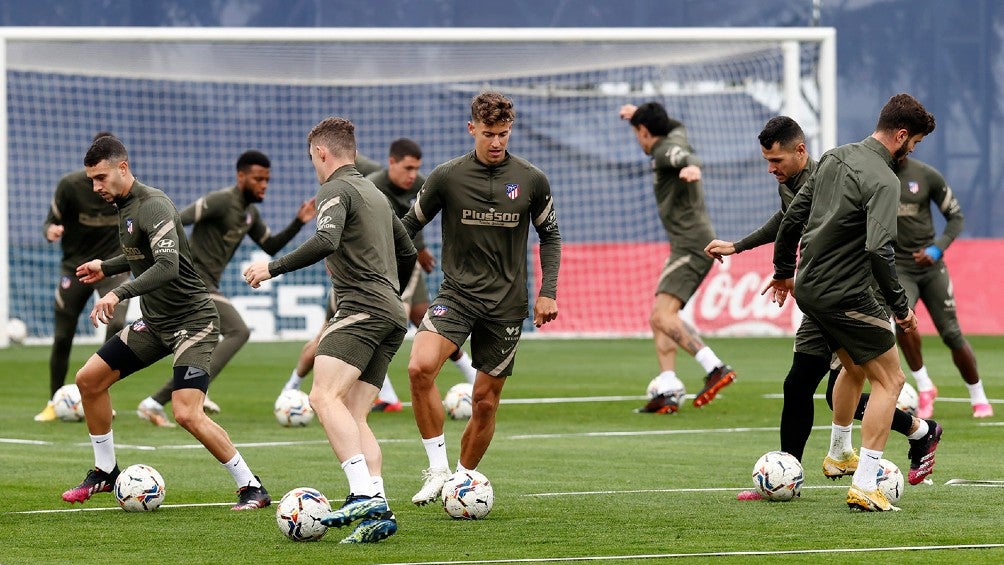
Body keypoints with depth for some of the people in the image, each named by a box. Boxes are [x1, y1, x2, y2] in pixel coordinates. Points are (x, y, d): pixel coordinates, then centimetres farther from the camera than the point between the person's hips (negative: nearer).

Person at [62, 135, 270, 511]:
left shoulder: (153, 206, -20)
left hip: (192, 321, -10)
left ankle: (252, 488, -9)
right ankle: (105, 472, 23)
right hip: (154, 321, 10)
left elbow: (167, 266, -34)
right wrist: (106, 267, 20)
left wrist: (119, 293, -40)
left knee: (187, 414, -21)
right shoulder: (123, 205, 9)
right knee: (89, 379, 8)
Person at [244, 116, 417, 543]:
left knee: (325, 396, -22)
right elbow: (407, 252, 33)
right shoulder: (375, 193, 25)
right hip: (391, 317, 9)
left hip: (361, 309, -9)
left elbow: (325, 241, -22)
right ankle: (376, 513, -10)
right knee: (353, 417, 5)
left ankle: (365, 494, -38)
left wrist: (273, 268, -15)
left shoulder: (336, 190, -3)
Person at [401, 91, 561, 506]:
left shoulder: (531, 181, -1)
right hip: (457, 293, -1)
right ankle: (438, 468, -16)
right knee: (420, 367, -26)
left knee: (485, 401, 3)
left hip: (506, 304, 1)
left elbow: (550, 235, 12)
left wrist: (547, 292, 4)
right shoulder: (446, 177, -4)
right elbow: (410, 225, 9)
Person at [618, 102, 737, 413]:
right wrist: (638, 112, 57)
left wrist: (691, 167, -58)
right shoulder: (676, 136, 18)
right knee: (660, 319, 9)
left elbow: (687, 156, -35)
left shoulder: (665, 150, -11)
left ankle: (716, 368, -28)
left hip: (691, 245, -11)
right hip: (688, 246, 11)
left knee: (663, 315, -21)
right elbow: (674, 126, 44)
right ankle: (666, 393, 4)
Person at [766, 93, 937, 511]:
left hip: (808, 289, 9)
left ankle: (839, 453, 47)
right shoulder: (882, 180, -19)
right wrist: (900, 307, -18)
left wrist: (784, 270, 26)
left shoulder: (835, 158, 6)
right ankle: (864, 486, -8)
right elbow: (879, 250, -29)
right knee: (889, 380, 0)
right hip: (845, 297, -9)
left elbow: (794, 215, 13)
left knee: (855, 365, 30)